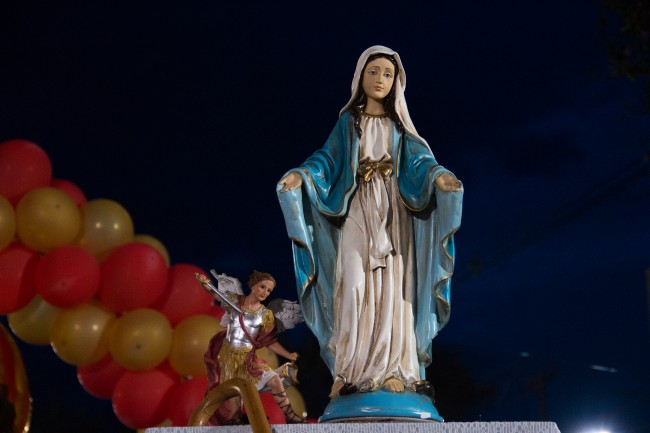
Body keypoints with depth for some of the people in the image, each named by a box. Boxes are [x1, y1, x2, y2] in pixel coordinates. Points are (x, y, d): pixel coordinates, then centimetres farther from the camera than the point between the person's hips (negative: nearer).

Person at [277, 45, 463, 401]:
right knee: (353, 289, -9)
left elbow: (419, 160, -2)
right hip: (357, 215, 0)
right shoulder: (348, 122, 10)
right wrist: (301, 176, -21)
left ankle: (393, 370, -9)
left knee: (392, 289, -8)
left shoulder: (399, 125, 11)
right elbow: (328, 158, 0)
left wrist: (438, 175, -24)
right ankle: (350, 372, -9)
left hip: (393, 216, 0)